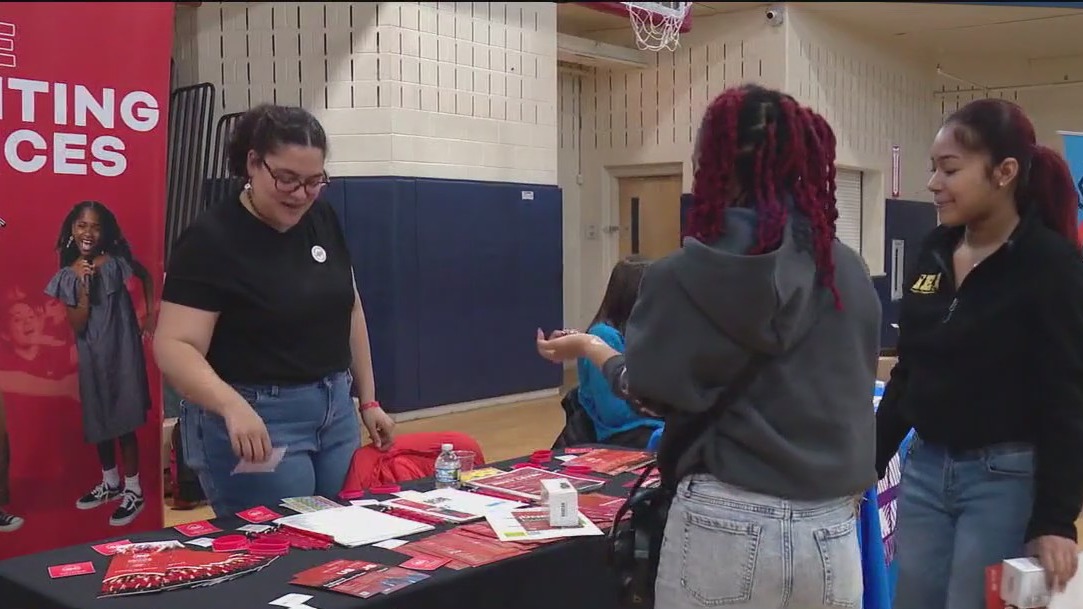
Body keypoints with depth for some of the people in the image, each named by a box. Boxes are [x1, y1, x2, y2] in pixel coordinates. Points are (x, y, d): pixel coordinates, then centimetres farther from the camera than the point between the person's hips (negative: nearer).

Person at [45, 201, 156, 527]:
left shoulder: (117, 262, -8)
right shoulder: (67, 276, -3)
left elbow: (146, 276, 12)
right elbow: (78, 326, -8)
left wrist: (151, 315, 7)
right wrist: (84, 287, -18)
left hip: (123, 351, -3)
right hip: (91, 358, 3)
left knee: (124, 421, 1)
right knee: (99, 422, 15)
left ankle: (133, 490, 12)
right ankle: (110, 483, 33)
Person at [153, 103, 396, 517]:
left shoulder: (323, 220, 3)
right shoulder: (211, 239, -15)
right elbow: (174, 347, -20)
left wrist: (368, 399, 11)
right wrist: (232, 405, -37)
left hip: (335, 412, 6)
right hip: (257, 424, -6)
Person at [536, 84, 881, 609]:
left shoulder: (681, 278, -11)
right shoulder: (851, 274, -3)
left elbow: (648, 389, 4)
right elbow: (854, 388, 10)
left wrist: (589, 348, 23)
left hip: (724, 525, -2)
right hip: (830, 531, 3)